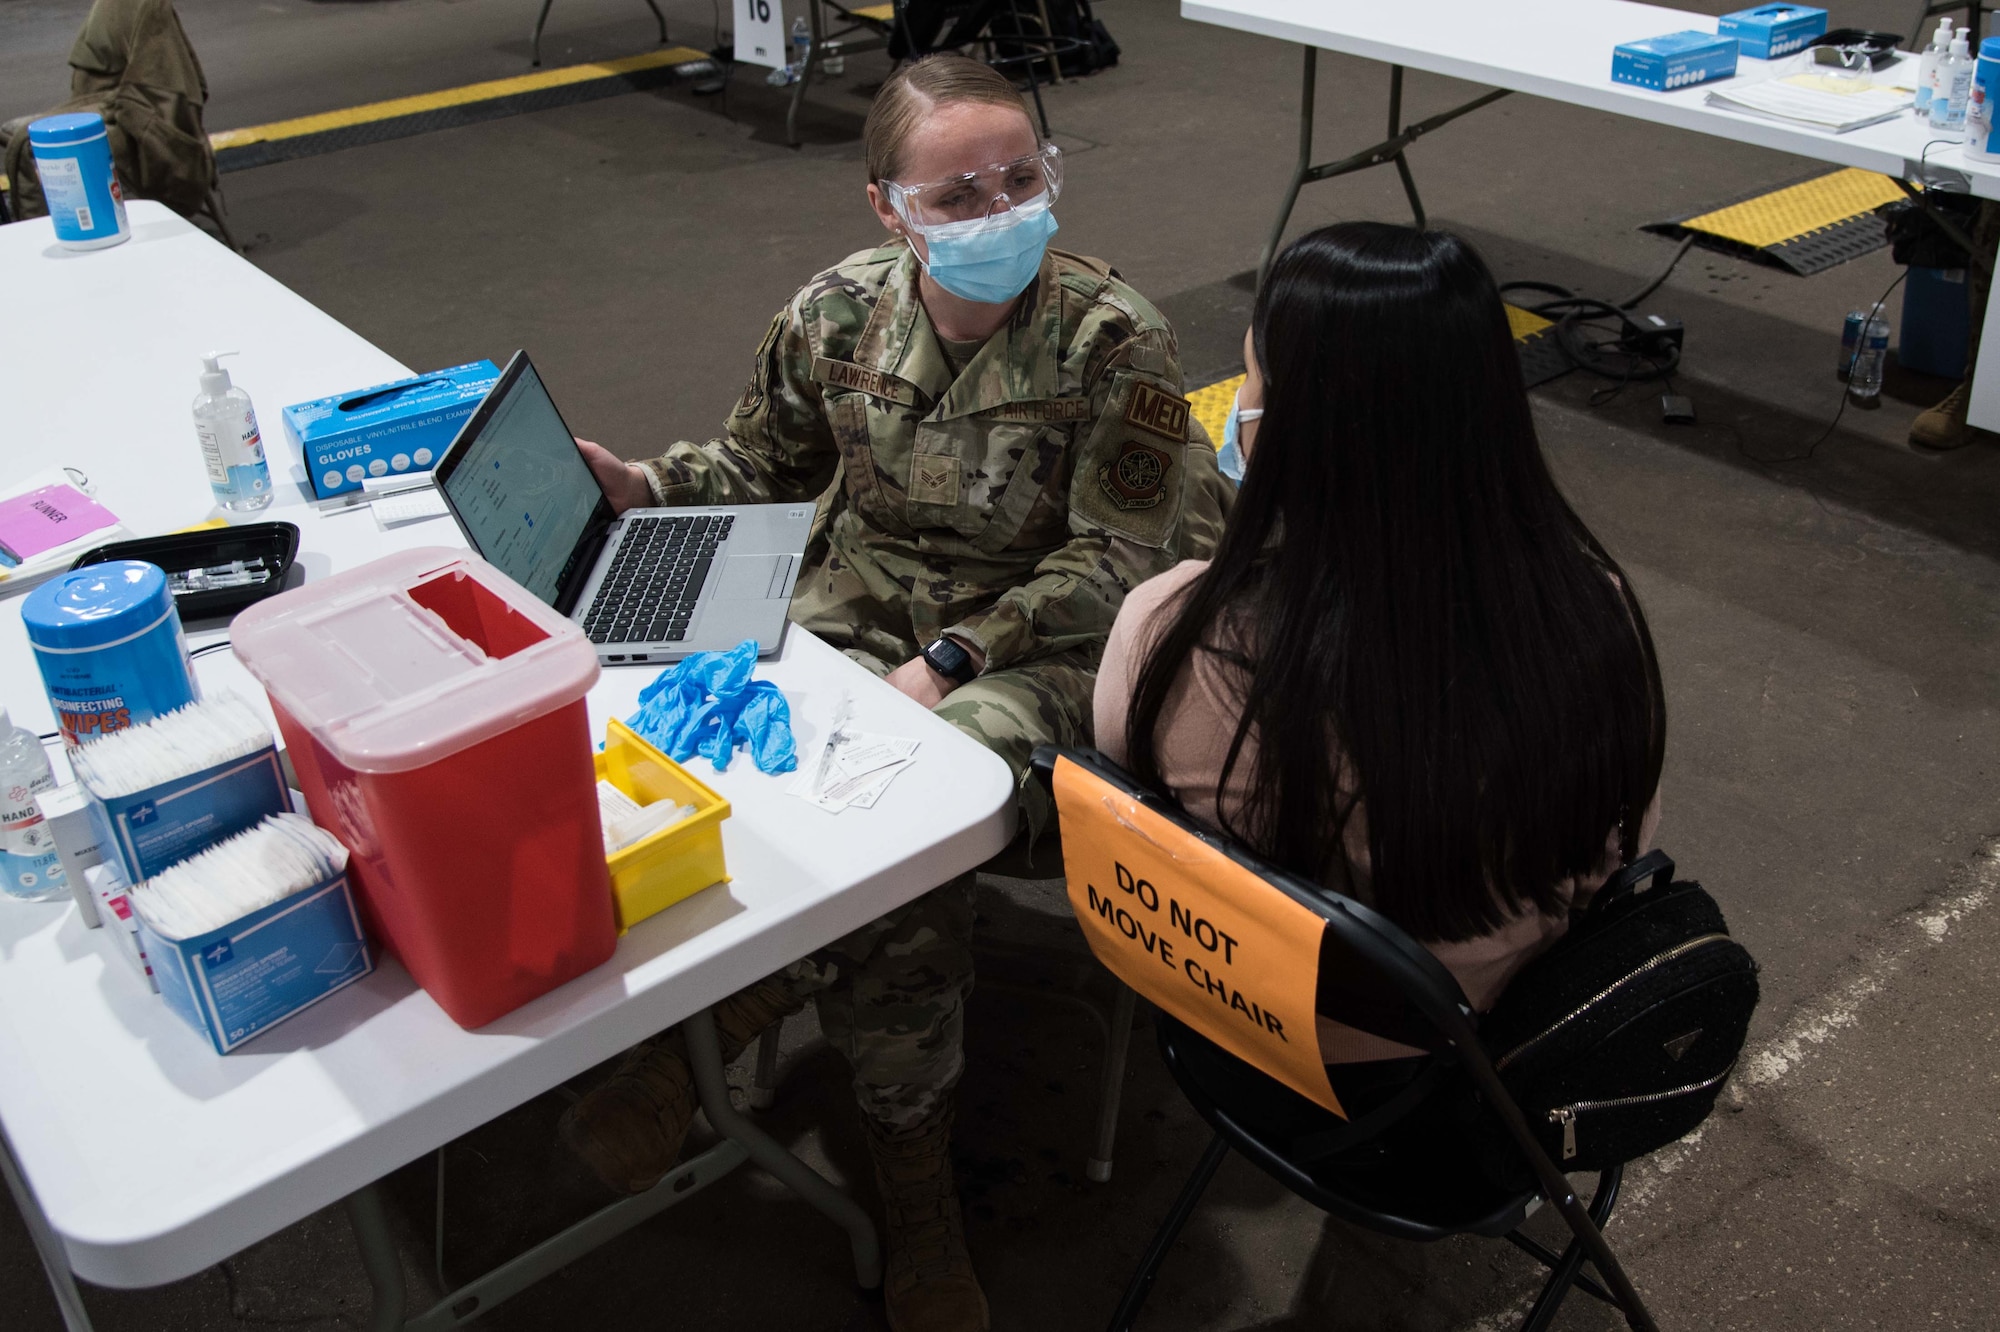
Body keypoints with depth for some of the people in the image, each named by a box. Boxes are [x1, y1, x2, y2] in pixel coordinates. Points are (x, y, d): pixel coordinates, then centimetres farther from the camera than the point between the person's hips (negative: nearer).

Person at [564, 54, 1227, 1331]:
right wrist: (642, 485, -6)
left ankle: (696, 1037, -8)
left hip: (1039, 647, -4)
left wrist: (953, 656, -22)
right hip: (864, 601, 4)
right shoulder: (840, 310, 0)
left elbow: (1112, 566, -12)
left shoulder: (1114, 339, -12)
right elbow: (761, 468, 14)